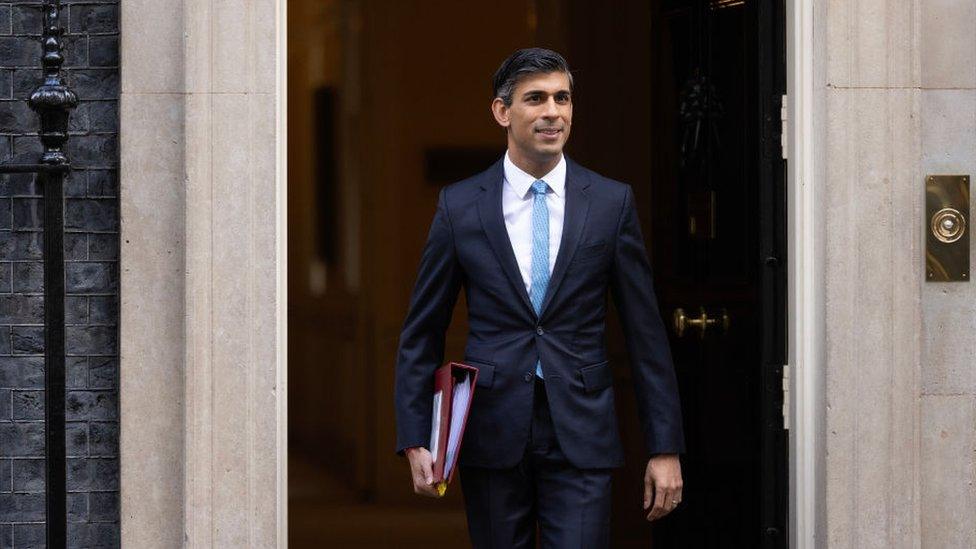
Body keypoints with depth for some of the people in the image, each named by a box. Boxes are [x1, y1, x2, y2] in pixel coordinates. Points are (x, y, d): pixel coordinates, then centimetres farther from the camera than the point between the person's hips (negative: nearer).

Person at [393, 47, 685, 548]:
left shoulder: (612, 202, 3)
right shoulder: (460, 205, 3)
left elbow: (645, 332, 4)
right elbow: (421, 333, 7)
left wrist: (664, 448, 1)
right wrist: (415, 441, -2)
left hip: (580, 433, -1)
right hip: (491, 431, 1)